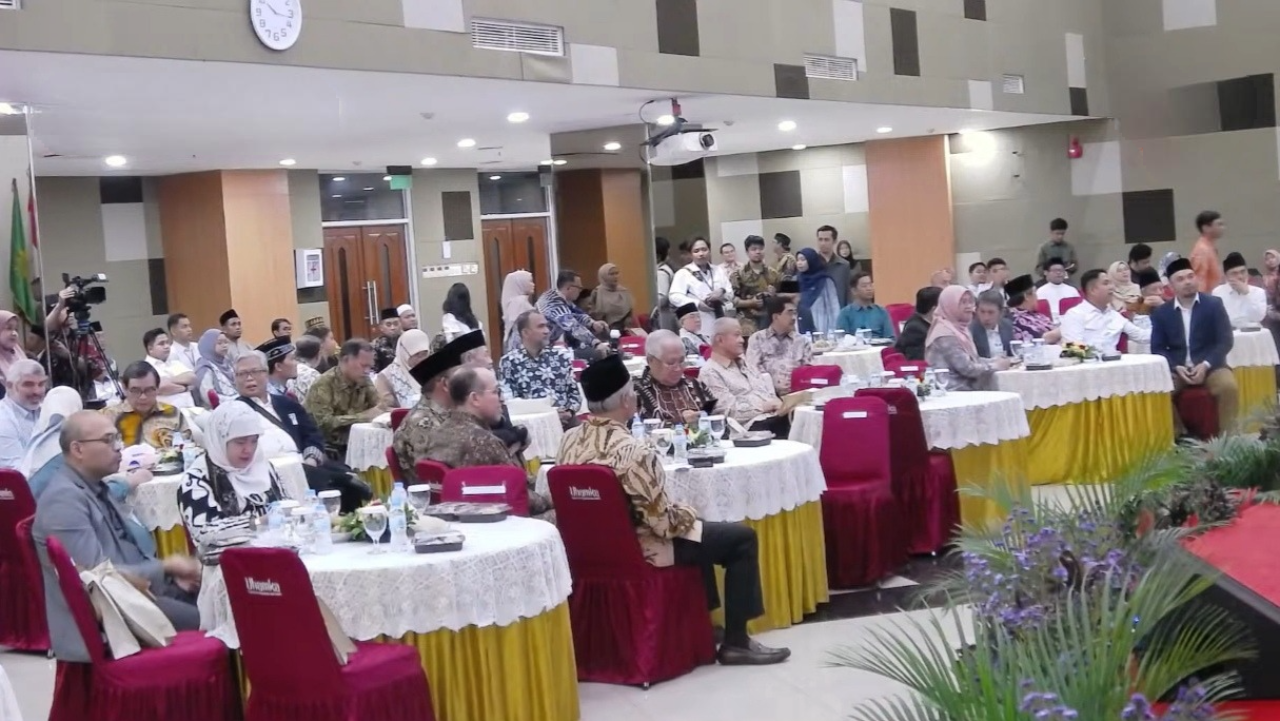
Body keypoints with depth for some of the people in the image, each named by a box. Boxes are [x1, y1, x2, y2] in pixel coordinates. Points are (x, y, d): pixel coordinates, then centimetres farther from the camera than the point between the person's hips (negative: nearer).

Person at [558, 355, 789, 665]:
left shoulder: (569, 441, -4)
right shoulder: (633, 451, -29)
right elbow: (663, 522, -24)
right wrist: (689, 513, -1)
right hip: (638, 549, -9)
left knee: (699, 528, 31)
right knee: (742, 537, 4)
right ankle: (736, 642, 10)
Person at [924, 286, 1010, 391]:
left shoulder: (959, 328, 13)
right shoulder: (946, 335, -16)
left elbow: (973, 359, 15)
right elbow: (967, 369, -19)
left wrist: (997, 361, 0)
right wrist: (996, 366, -9)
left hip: (967, 388, 9)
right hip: (954, 392, -9)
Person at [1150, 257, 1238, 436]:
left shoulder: (1214, 304, 1)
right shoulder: (1161, 312, 4)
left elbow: (1226, 341, -4)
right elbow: (1157, 348, 3)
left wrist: (1205, 365, -18)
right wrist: (1176, 367, -15)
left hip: (1210, 366, -1)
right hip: (1176, 368, 1)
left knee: (1229, 387, -31)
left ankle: (1227, 436, -15)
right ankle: (1178, 434, -8)